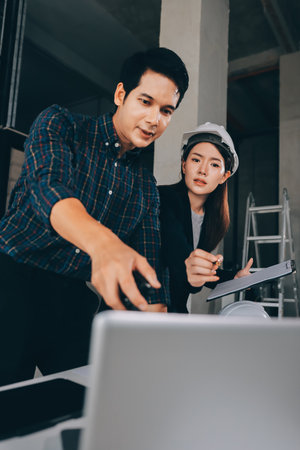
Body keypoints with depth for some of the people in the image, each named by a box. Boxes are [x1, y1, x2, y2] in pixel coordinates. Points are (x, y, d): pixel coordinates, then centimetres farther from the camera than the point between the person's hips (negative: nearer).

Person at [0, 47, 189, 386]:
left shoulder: (146, 185, 12)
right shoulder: (59, 125, -1)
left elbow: (151, 262, 8)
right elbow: (49, 187, -21)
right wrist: (103, 243, -42)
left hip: (75, 302, 5)